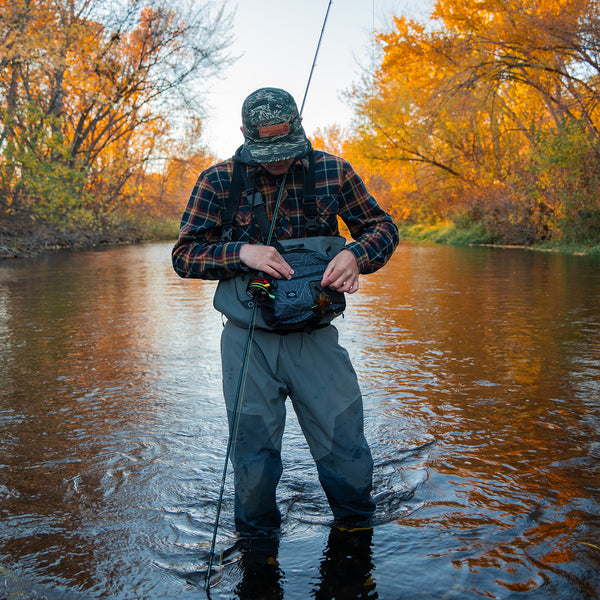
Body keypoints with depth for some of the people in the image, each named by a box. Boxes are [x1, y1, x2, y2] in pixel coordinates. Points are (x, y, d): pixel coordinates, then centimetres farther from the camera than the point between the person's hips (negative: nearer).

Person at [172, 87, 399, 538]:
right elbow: (184, 254, -1)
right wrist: (241, 252, -19)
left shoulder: (332, 172, 2)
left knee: (349, 458, 3)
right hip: (248, 339, 0)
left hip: (315, 335, 1)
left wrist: (355, 255, -14)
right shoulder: (219, 181, -1)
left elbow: (383, 227, 8)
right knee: (254, 463, 6)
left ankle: (356, 535, 33)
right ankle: (257, 542, 35)